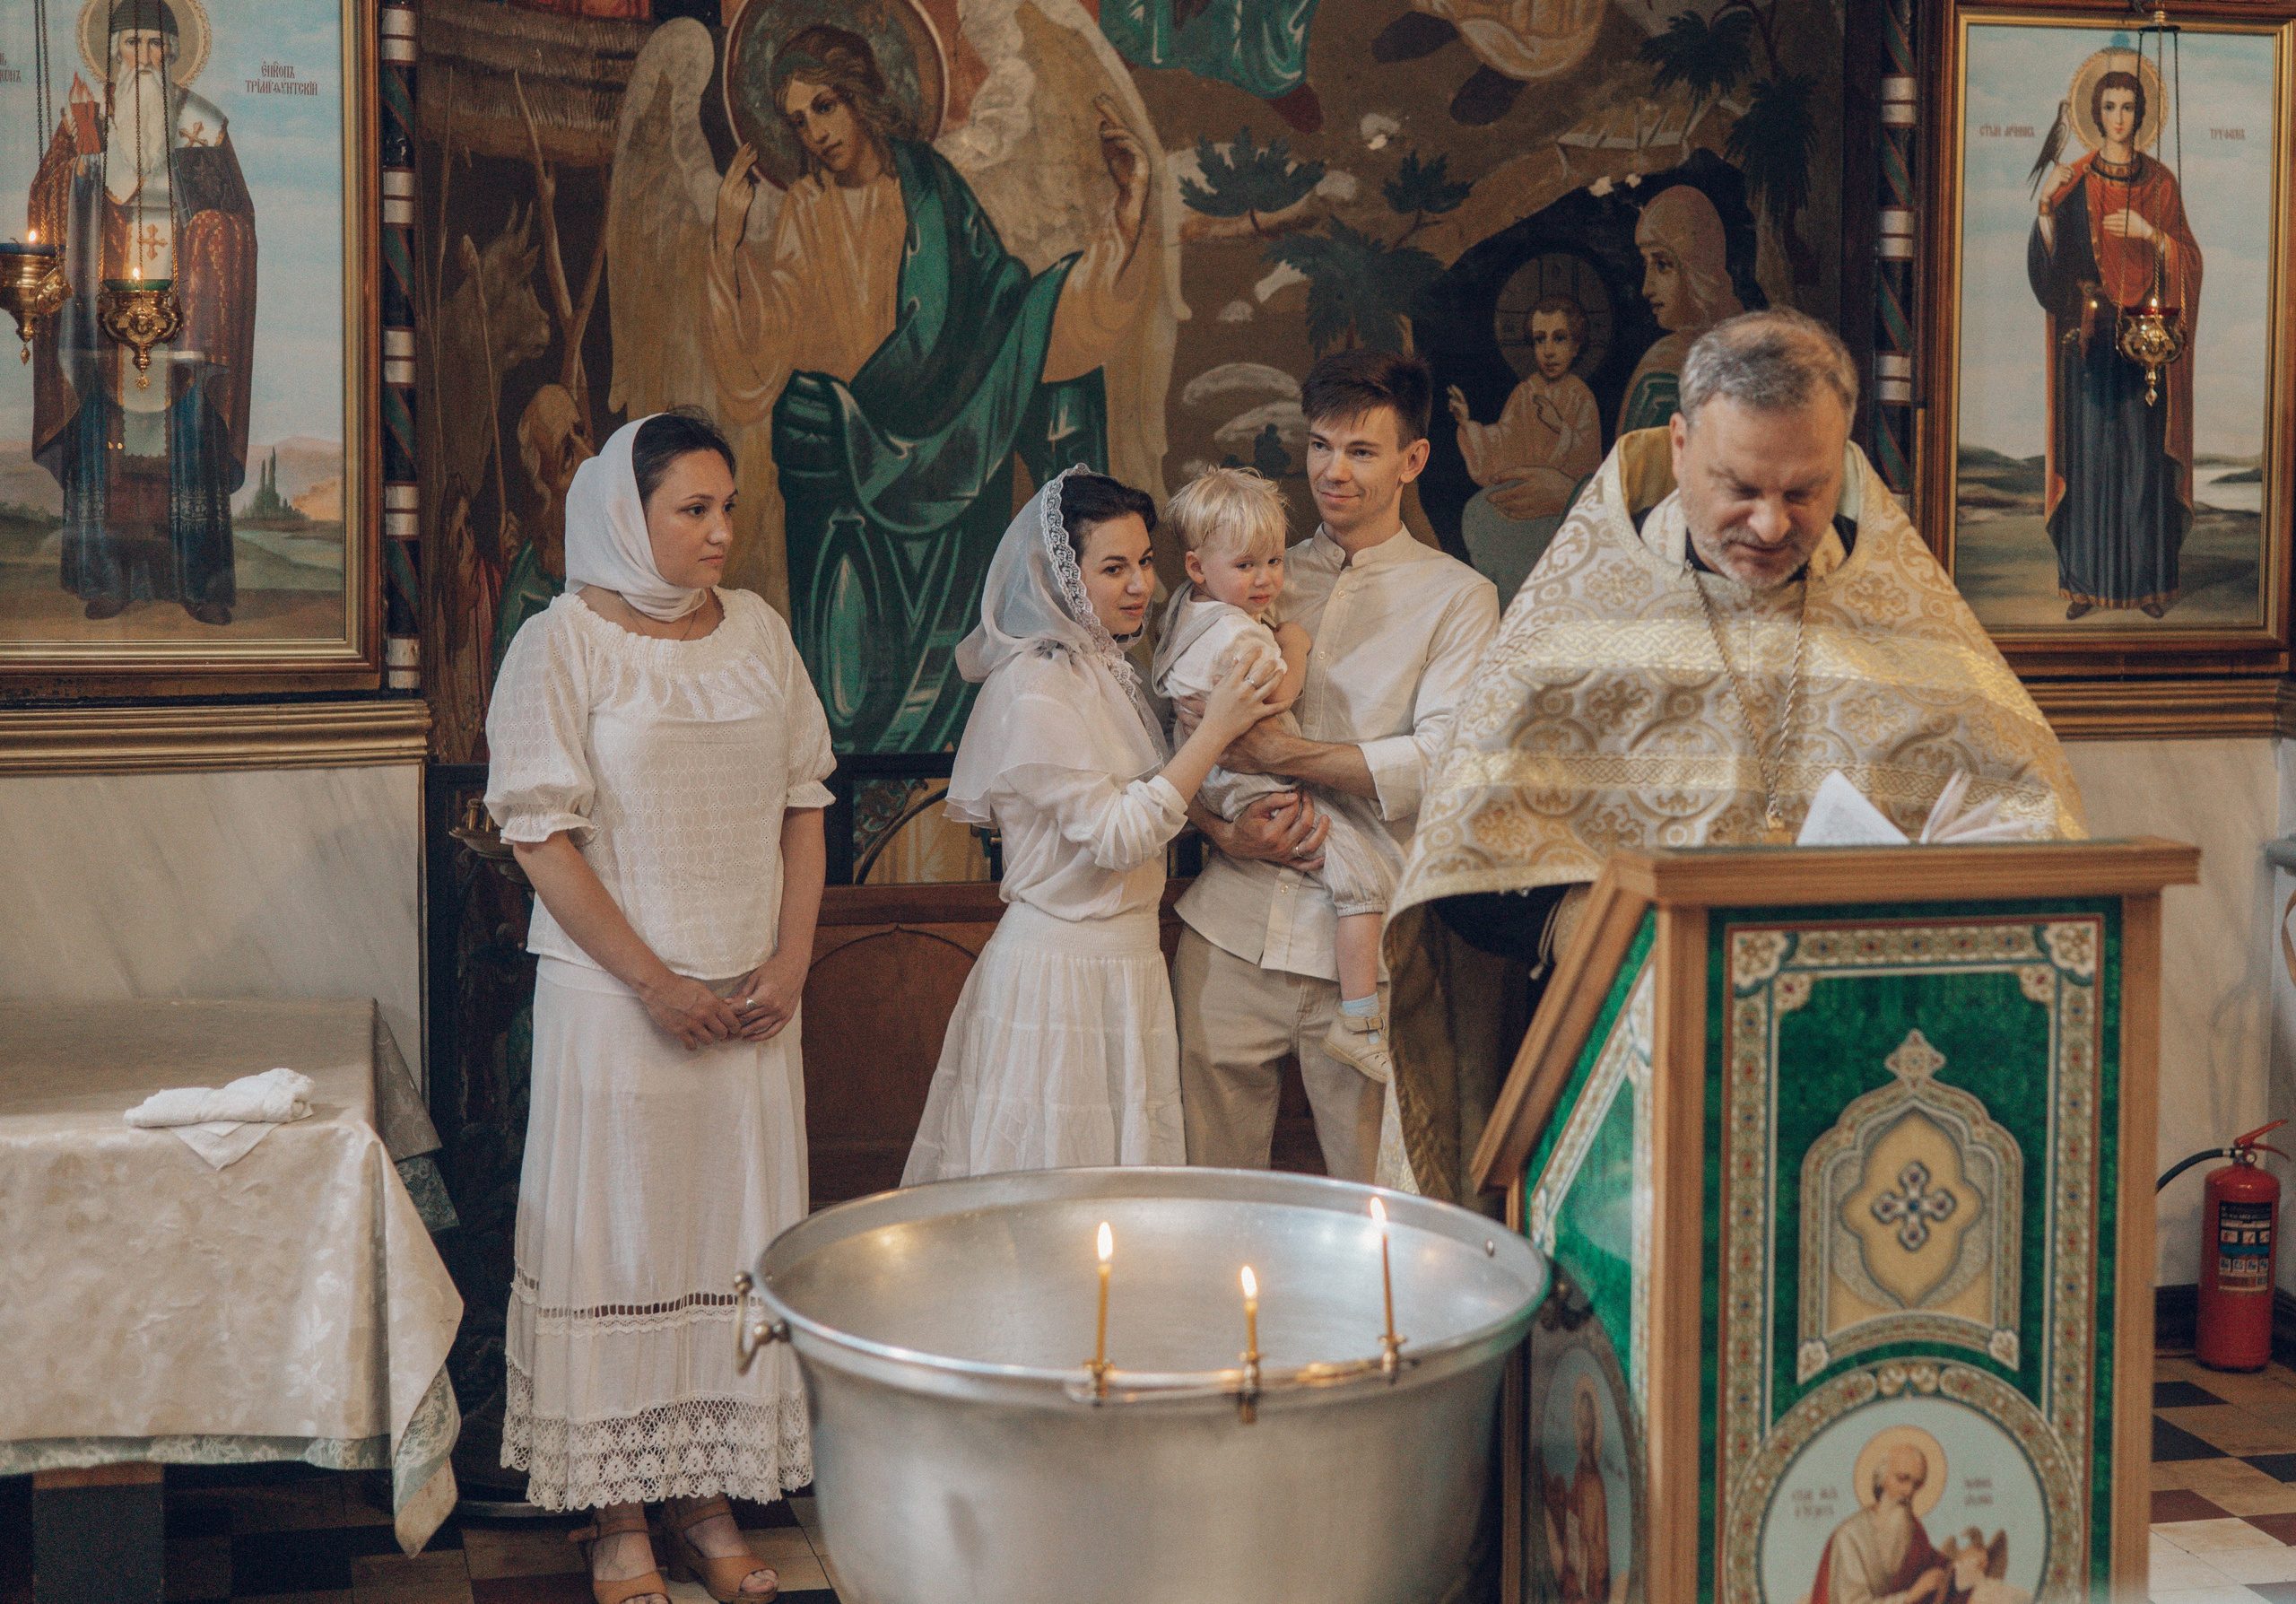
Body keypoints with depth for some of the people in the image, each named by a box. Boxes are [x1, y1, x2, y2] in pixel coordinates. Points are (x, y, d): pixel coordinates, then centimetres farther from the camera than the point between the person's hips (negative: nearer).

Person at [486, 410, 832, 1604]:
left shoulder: (757, 630, 7)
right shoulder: (563, 644, -7)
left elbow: (802, 804, 10)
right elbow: (541, 835, -10)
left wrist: (791, 958, -1)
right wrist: (654, 980, -13)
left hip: (753, 994, 5)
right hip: (616, 993, -5)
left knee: (737, 1231, 8)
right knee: (618, 1234, 2)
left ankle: (710, 1491, 19)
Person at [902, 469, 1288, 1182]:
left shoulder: (1107, 669, 11)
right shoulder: (1033, 689, -17)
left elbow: (1155, 801, 19)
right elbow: (1115, 835, -20)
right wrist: (1215, 729, -18)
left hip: (1127, 959, 9)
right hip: (1059, 970, -9)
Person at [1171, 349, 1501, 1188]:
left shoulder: (1457, 598, 4)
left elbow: (1443, 762, -10)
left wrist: (1284, 753, -12)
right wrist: (1222, 828, -9)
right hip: (1232, 923, 3)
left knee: (1372, 1199, 1)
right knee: (1210, 1182, 7)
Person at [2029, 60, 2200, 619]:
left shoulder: (2160, 183, 7)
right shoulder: (2075, 181, 5)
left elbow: (2188, 262, 3)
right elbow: (2049, 261, -3)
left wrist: (2150, 232, -14)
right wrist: (2047, 206, -18)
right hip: (2089, 337, 0)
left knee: (2144, 456, 0)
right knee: (2090, 452, -1)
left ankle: (2148, 579, 7)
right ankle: (2085, 581, 5)